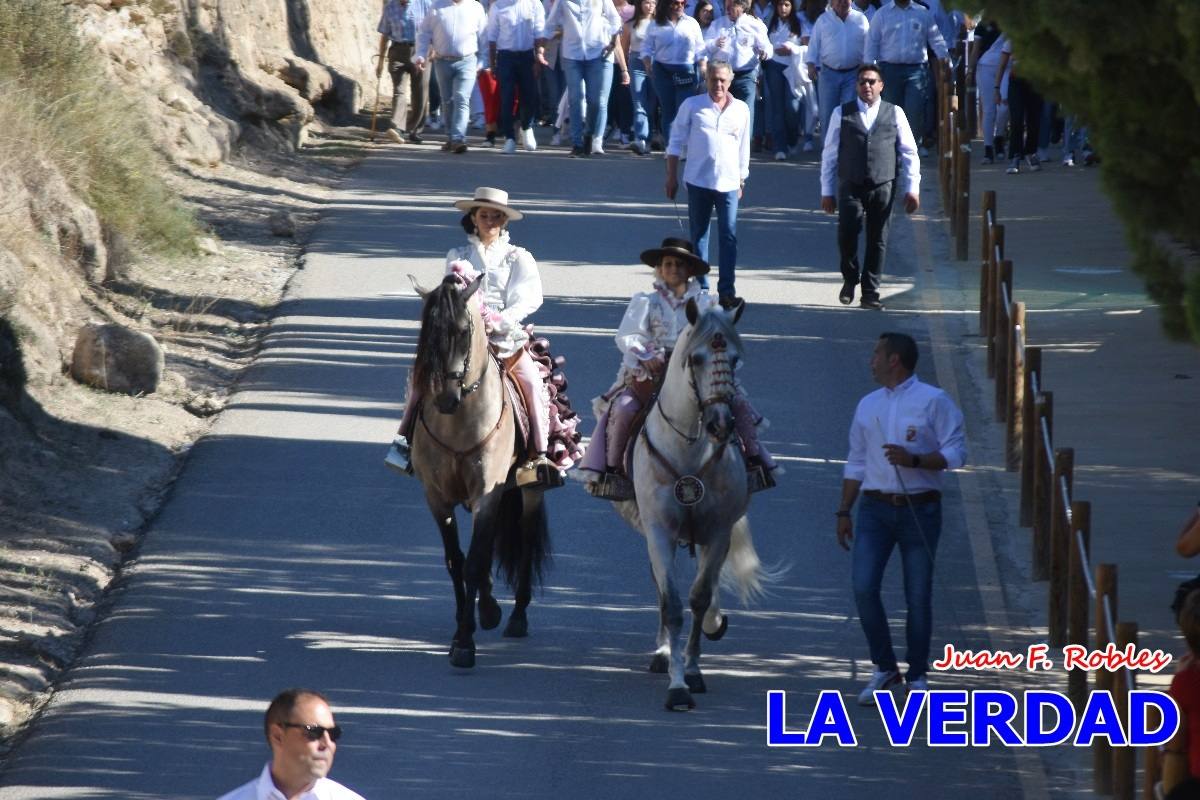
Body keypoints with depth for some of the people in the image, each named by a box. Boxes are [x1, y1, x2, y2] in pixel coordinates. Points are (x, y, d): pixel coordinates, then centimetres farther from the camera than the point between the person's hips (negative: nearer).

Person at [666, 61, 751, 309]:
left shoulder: (741, 110, 8)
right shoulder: (692, 106, 3)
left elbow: (744, 149, 15)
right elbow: (676, 142, 5)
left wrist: (741, 181, 16)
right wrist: (672, 177, 0)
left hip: (728, 183, 1)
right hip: (698, 180, 0)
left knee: (729, 236, -8)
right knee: (699, 235, 7)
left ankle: (726, 291, -10)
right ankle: (700, 288, 15)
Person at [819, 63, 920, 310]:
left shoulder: (894, 113, 9)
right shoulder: (842, 114, 7)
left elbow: (909, 152, 9)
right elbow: (829, 154, 9)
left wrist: (912, 188, 3)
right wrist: (827, 191, 6)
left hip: (883, 186, 1)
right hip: (850, 186, -1)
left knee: (878, 240, 2)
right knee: (847, 233, -12)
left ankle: (870, 292, 11)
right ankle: (850, 279, 13)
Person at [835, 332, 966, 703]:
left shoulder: (934, 401, -2)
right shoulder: (868, 405, 14)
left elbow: (955, 454, -7)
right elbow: (856, 464, 18)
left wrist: (913, 460, -20)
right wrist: (844, 512, 14)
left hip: (919, 509, -4)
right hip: (875, 509, 4)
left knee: (918, 596, 0)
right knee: (864, 587, -11)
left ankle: (917, 676, 12)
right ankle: (884, 669, 3)